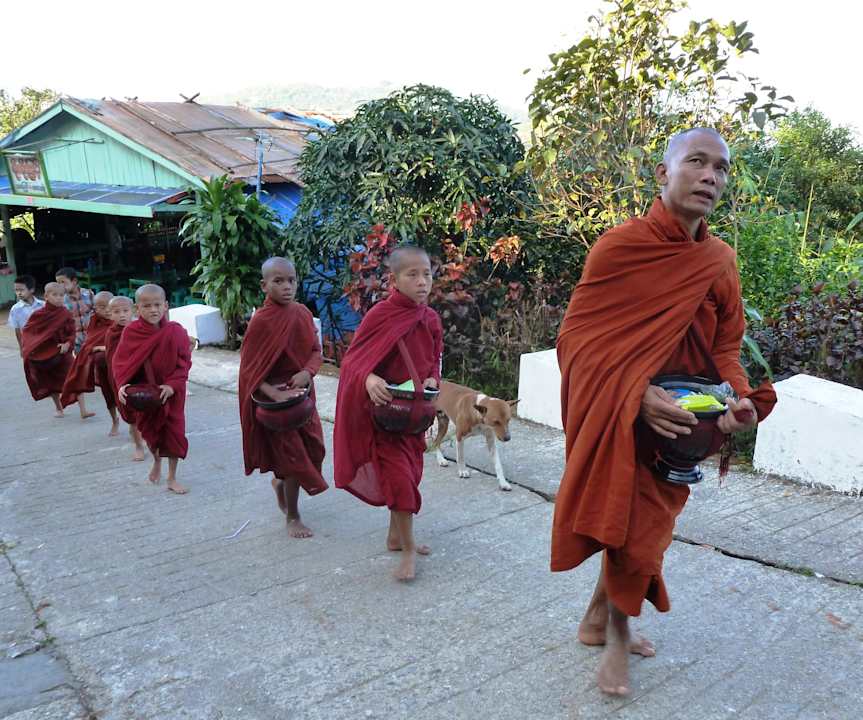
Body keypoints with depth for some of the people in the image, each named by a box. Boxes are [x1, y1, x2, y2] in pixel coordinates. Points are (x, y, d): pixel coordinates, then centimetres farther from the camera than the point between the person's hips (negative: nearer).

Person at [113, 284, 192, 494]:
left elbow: (184, 362, -10)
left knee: (174, 432, 3)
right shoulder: (131, 332, -10)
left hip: (171, 392, -1)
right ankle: (157, 461, 48)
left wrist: (172, 385, -21)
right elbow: (120, 361, -7)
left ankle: (172, 478, 19)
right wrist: (122, 385, -22)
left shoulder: (175, 331, -13)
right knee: (148, 430, 16)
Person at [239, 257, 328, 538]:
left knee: (314, 449, 13)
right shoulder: (261, 320, -16)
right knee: (293, 455, 1)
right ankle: (293, 517, 23)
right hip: (275, 398, -6)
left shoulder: (303, 313, -1)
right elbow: (249, 368, -13)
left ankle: (280, 483, 44)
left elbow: (316, 350, 5)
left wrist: (307, 372, -16)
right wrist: (274, 394, -26)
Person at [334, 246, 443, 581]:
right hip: (383, 407, -6)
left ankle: (396, 536, 36)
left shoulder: (430, 318, 1)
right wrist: (369, 379, -33)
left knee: (409, 474, 17)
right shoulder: (380, 315, -17)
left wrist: (432, 379, -9)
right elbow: (354, 358, -13)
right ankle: (408, 551, 9)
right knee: (399, 476, -7)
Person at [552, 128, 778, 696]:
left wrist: (741, 399, -13)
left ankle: (600, 616, 39)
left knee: (647, 519, 16)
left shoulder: (721, 261, 3)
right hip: (618, 415, -5)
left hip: (682, 418, 6)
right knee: (631, 521, 1)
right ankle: (617, 634, 27)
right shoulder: (619, 245, -13)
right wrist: (637, 395, -28)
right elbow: (576, 337, -15)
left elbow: (725, 347, 8)